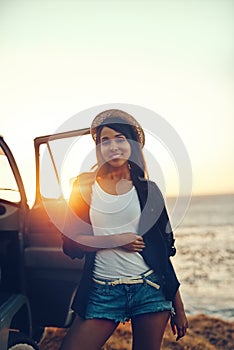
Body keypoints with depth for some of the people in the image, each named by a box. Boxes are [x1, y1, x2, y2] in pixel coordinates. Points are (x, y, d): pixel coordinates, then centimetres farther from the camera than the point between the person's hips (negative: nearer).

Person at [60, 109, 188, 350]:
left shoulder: (148, 189, 5)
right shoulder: (85, 185, 3)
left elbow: (165, 249, 6)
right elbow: (69, 244, 0)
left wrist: (178, 307, 4)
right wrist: (116, 240, -14)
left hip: (150, 288, 1)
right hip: (102, 291, 0)